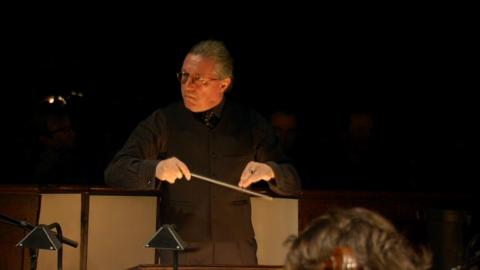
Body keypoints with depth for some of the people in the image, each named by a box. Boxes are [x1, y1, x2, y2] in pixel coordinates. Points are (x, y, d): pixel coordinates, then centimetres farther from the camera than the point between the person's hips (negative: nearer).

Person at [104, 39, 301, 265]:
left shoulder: (250, 124, 4)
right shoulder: (163, 123, -1)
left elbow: (292, 186, 3)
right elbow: (114, 173, -9)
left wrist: (270, 171, -19)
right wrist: (154, 169, -28)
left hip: (238, 256, 2)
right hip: (179, 256, -1)